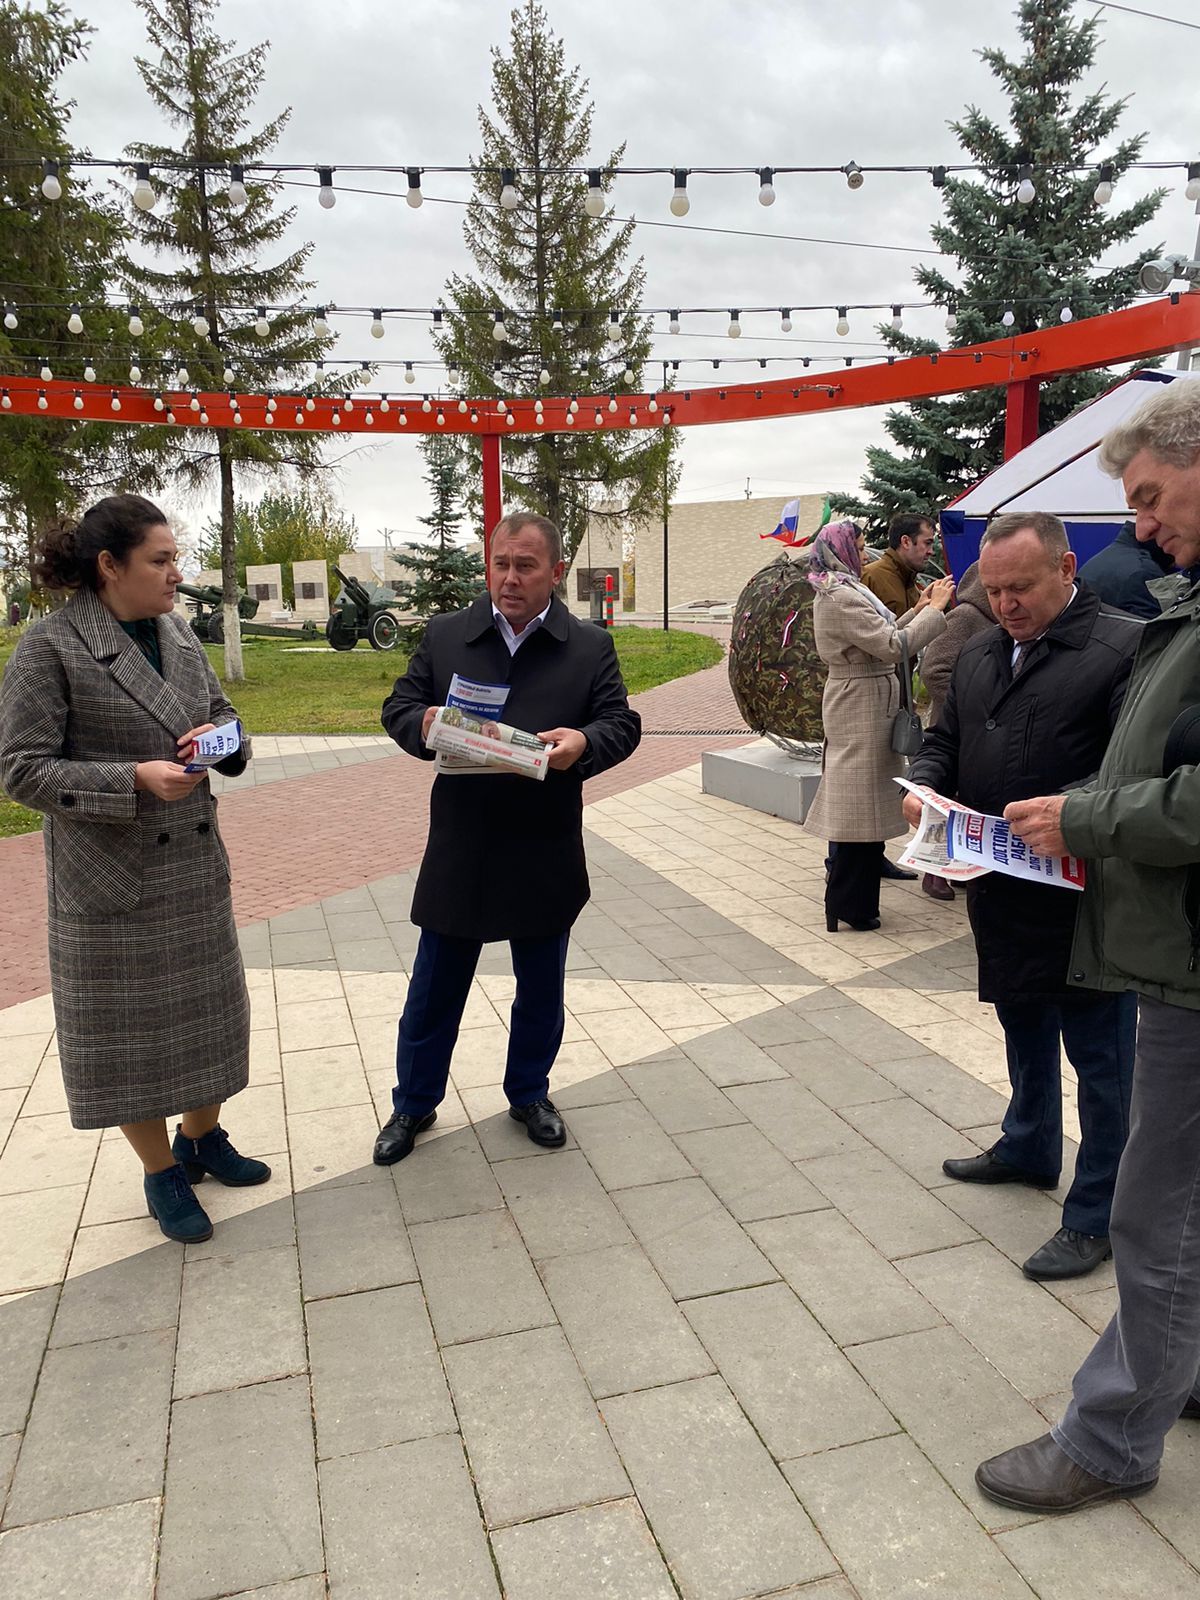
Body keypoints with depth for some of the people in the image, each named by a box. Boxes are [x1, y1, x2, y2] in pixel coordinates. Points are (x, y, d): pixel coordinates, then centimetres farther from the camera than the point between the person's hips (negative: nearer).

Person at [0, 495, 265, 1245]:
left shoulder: (180, 634, 5)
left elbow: (225, 719, 15)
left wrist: (222, 738, -9)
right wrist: (135, 780, -24)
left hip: (196, 867, 6)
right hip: (112, 882, -6)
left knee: (207, 1010, 17)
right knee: (130, 1028, 8)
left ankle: (204, 1137, 39)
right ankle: (162, 1171, 28)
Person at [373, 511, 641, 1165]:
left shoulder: (590, 646, 1)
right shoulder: (444, 635, 2)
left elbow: (622, 723, -2)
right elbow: (398, 706, 4)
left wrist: (584, 742, -25)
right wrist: (424, 724, -20)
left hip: (545, 857, 0)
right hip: (459, 851, 0)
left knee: (541, 989, 17)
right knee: (433, 989, 12)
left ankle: (529, 1094, 39)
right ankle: (413, 1105, 31)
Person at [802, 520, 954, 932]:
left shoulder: (837, 593, 15)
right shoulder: (841, 598, -19)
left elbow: (880, 636, 16)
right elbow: (893, 647, -24)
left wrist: (918, 610, 9)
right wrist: (934, 609, -16)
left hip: (856, 708, 11)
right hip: (862, 711, -11)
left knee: (852, 805, 16)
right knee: (860, 806, -3)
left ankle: (848, 900, 28)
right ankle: (850, 906, 7)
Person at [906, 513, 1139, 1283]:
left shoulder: (1125, 647, -12)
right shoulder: (978, 655, 12)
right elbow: (943, 740, 18)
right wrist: (927, 786, -2)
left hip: (1084, 890, -7)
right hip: (1001, 890, 7)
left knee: (1099, 1053, 5)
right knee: (1022, 1026, 23)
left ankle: (1097, 1217, 20)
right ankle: (1029, 1149, 44)